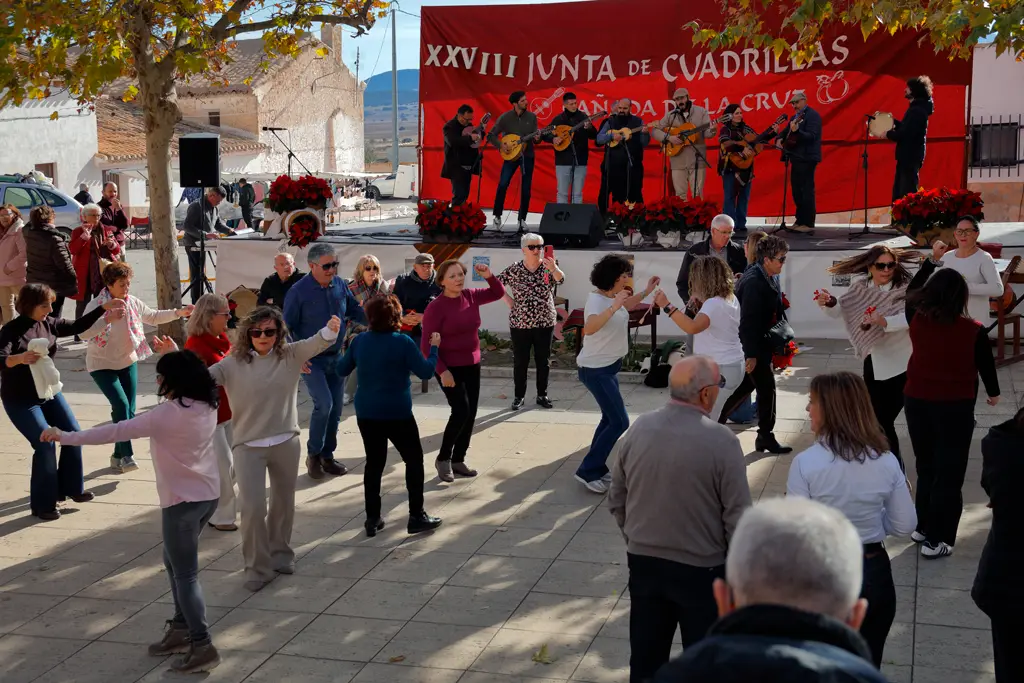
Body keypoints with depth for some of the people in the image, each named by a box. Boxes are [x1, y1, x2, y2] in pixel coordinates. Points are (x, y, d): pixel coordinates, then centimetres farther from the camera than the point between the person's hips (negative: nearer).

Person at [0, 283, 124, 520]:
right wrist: (20, 358, -53)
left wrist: (103, 308, -2)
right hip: (20, 400, -7)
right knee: (45, 444, -13)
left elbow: (77, 326, 6)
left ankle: (70, 487, 24)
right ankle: (42, 504, 1)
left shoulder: (48, 324, -3)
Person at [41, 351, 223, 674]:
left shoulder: (167, 414, -22)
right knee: (175, 563, 23)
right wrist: (179, 358, 26)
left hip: (182, 501, -9)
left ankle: (202, 646, 2)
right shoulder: (207, 406, 0)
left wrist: (65, 437, -16)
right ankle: (181, 629, 29)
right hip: (208, 495, 9)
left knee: (185, 574, 0)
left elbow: (115, 432, -21)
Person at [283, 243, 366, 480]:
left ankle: (327, 456, 25)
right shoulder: (298, 291, -14)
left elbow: (355, 311, 12)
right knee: (324, 404, -16)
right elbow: (287, 327, -9)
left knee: (335, 409, 9)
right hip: (311, 359, -5)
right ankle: (313, 454, 4)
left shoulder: (340, 284, -1)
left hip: (336, 357, 5)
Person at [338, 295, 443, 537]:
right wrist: (434, 347, 2)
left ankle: (372, 519, 15)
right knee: (414, 460, 10)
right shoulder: (403, 342, -14)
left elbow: (343, 370, 11)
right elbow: (426, 372, -11)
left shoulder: (359, 341, -1)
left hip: (366, 413, 5)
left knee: (374, 463, 14)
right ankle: (417, 517, 9)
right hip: (397, 413, -4)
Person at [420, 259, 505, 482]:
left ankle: (458, 460, 21)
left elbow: (498, 293, 15)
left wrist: (489, 276, -4)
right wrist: (442, 370, -22)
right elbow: (426, 344, -16)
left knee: (471, 413, 7)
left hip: (472, 365, 6)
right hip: (449, 367, -6)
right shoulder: (435, 307, -17)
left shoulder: (471, 296, 0)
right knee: (461, 410, -15)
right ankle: (443, 458, 4)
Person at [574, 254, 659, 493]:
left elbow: (626, 306, 29)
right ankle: (588, 472, -1)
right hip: (596, 370, -10)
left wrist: (646, 292, 17)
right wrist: (614, 306, -50)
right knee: (620, 423, -8)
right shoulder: (596, 299, -24)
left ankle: (596, 467, 27)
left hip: (608, 367, 10)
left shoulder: (612, 296, 3)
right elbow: (589, 328, -44)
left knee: (611, 418, 17)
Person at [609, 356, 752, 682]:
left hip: (643, 561, 4)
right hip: (701, 568, -4)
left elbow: (617, 500, 4)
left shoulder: (638, 429, -6)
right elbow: (737, 516, -15)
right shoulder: (721, 441, -20)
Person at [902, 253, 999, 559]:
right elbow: (986, 365, -1)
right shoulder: (973, 330, -17)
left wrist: (931, 260, 20)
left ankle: (922, 528, 30)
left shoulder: (917, 319, -8)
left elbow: (911, 292, 14)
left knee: (926, 468, 20)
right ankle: (937, 540, 8)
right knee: (949, 474, 5)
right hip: (955, 407, -4)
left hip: (917, 401, 4)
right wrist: (993, 393, 18)